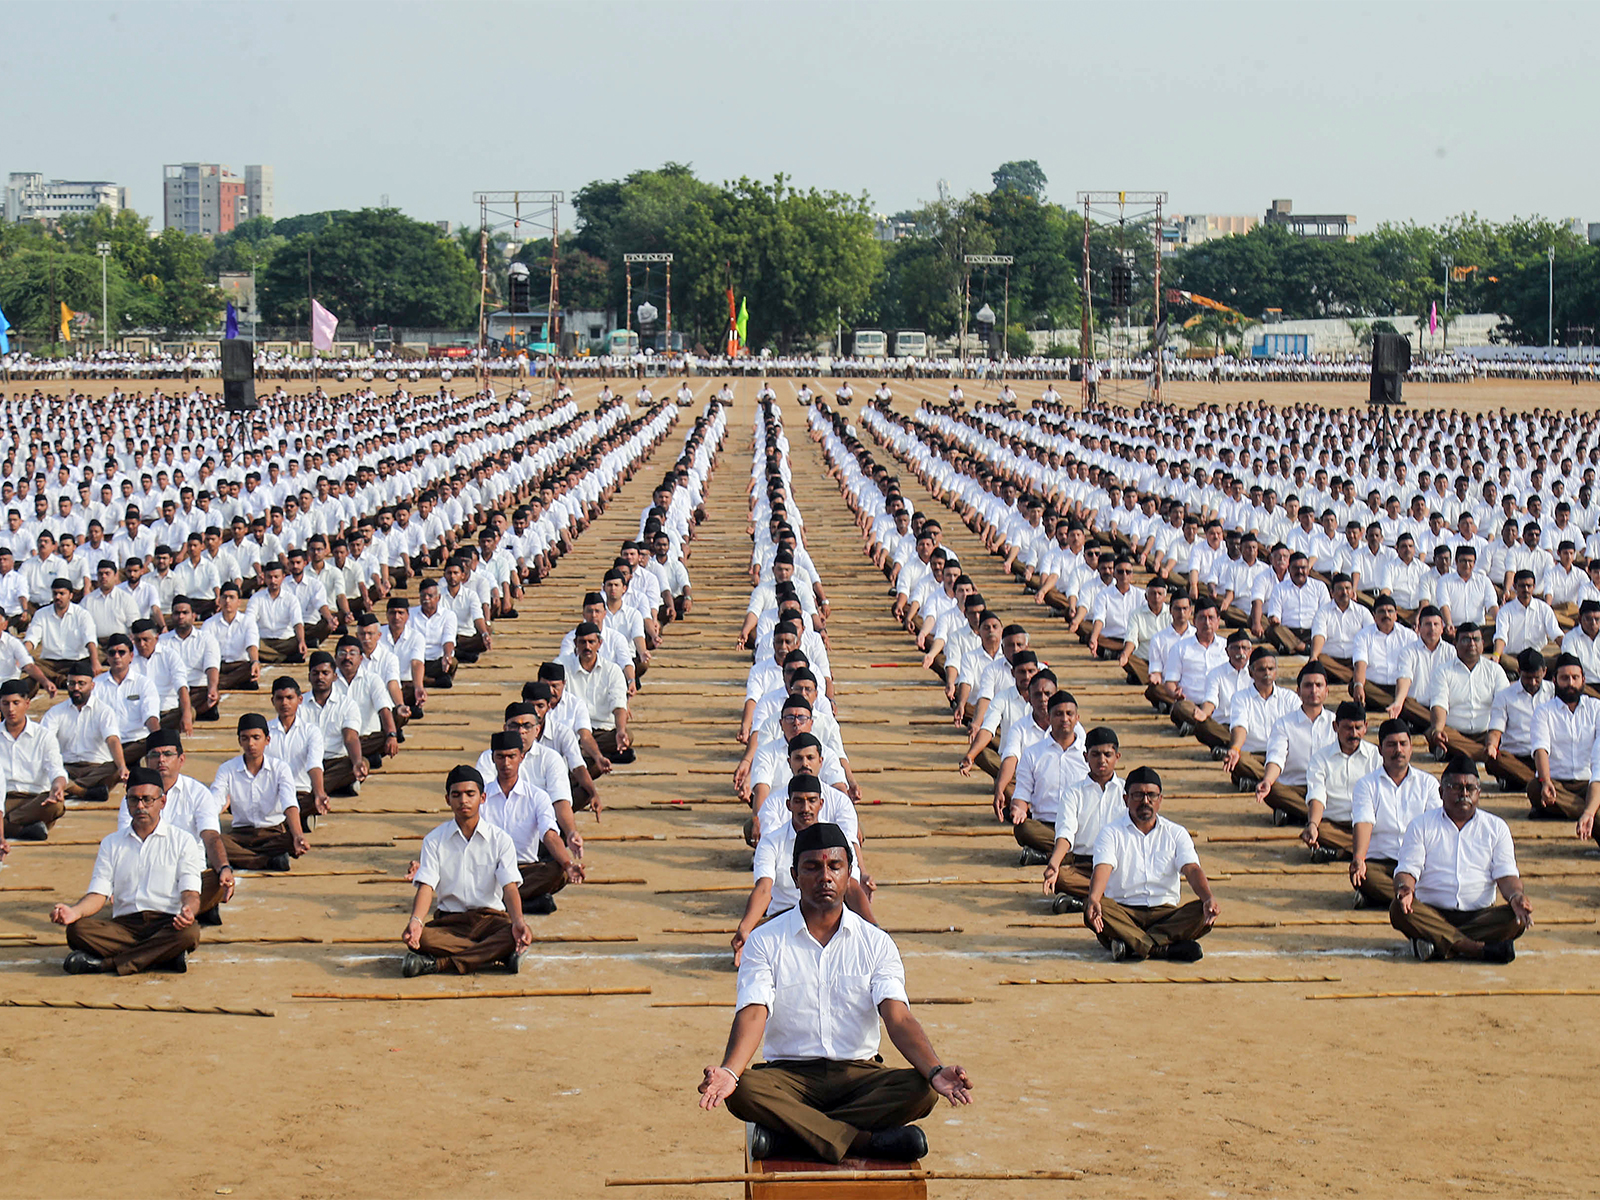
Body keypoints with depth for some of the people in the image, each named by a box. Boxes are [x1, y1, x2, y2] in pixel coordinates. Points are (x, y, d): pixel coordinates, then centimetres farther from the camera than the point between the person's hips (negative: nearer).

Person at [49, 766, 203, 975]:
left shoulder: (182, 840, 10)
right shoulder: (112, 843, 19)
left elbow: (190, 893, 1)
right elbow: (98, 894, 10)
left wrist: (188, 911, -25)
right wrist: (75, 911, -14)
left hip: (167, 925, -2)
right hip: (124, 925, 2)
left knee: (189, 932, -37)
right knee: (77, 929, -27)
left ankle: (103, 963, -33)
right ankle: (165, 956, -32)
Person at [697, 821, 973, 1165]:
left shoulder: (876, 943, 7)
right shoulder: (766, 941, 4)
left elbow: (898, 1017, -6)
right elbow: (753, 1014, -10)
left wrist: (935, 1071, -27)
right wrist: (729, 1071, -33)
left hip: (858, 1073, 2)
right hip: (788, 1073, -2)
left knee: (920, 1091, -28)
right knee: (744, 1091, -33)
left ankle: (787, 1133, -27)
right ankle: (866, 1140, -31)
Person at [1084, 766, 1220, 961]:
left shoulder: (1176, 833, 12)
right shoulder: (1112, 833, 6)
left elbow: (1191, 870, -4)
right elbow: (1103, 868, -12)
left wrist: (1209, 898, -26)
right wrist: (1093, 899, -34)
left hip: (1164, 912, 2)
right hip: (1123, 912, -2)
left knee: (1202, 913, -26)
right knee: (1089, 907, -32)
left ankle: (1131, 945, -36)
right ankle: (1164, 948, -40)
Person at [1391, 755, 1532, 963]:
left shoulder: (1497, 827, 14)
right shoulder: (1421, 825, 11)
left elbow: (1506, 874, 7)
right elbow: (1407, 869, 2)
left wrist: (1515, 896, -17)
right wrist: (1404, 889, -23)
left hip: (1480, 915, 1)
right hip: (1432, 913, -1)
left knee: (1516, 919, -28)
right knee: (1399, 909, -32)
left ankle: (1439, 946, -35)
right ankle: (1481, 948, -37)